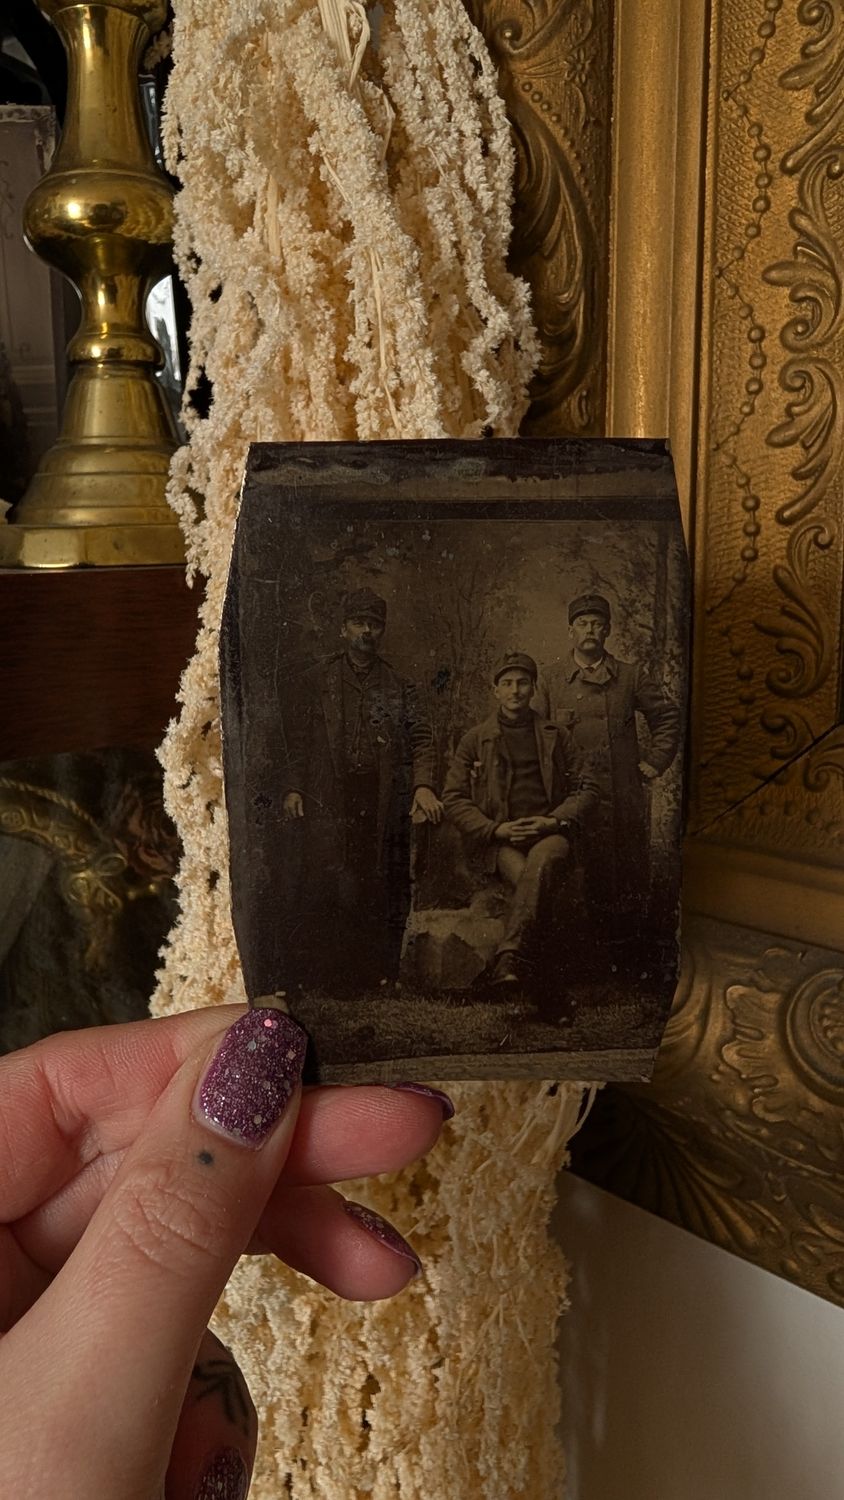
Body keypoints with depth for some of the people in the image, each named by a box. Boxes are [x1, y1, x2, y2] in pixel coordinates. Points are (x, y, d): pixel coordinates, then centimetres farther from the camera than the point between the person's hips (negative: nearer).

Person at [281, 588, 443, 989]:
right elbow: (296, 739, 10)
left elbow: (421, 738, 8)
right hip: (328, 801, -1)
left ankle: (377, 977, 6)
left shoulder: (399, 687, 17)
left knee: (381, 890, -1)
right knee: (324, 885, -9)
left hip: (384, 802, 1)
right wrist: (292, 789, -3)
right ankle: (316, 976, -2)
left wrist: (423, 784, -8)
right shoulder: (315, 681, 15)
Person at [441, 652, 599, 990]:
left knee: (544, 860, -38)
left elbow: (586, 789, 15)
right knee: (533, 882, -35)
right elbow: (453, 799, 10)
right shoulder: (475, 740, 16)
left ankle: (510, 956, -46)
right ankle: (521, 962, -30)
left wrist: (554, 821, -5)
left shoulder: (556, 737, 20)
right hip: (501, 840, 0)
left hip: (549, 834, 0)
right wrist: (496, 829, -7)